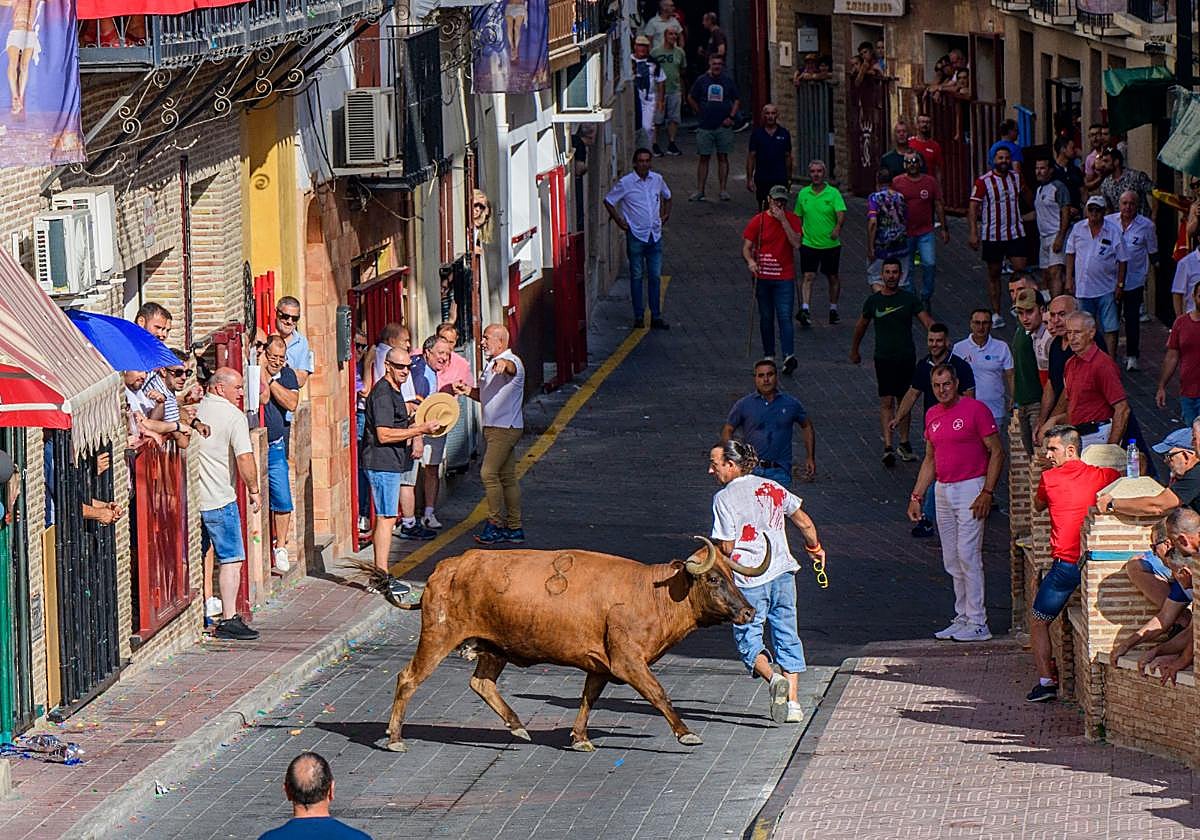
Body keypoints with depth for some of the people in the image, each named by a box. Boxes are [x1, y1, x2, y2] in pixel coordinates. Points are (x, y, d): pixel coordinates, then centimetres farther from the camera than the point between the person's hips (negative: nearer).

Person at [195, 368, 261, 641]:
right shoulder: (233, 415, -10)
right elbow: (244, 458, -15)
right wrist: (253, 490, -7)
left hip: (189, 496, 6)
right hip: (219, 500, -6)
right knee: (231, 560, -1)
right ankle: (229, 619, -6)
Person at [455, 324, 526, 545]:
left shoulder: (511, 362, -13)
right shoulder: (491, 365, 18)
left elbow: (511, 368, -39)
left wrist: (503, 364, -62)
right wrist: (468, 391, 7)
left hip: (505, 429, -10)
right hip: (494, 428, 10)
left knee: (489, 473, -14)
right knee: (507, 477, 10)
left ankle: (495, 524, -9)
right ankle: (514, 528, 12)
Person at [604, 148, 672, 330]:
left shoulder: (657, 179, 4)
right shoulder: (625, 183, -8)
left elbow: (667, 196, 25)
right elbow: (608, 201, 2)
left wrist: (665, 214, 14)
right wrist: (619, 221, -3)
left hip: (655, 235, 3)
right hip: (636, 235, -3)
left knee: (655, 276, 4)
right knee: (637, 276, 3)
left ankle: (656, 317, 7)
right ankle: (638, 316, 9)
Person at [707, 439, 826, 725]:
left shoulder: (724, 498, -8)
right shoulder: (771, 488, 8)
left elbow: (726, 547, -12)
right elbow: (804, 523, 14)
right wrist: (814, 549, 32)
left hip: (749, 580, -5)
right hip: (783, 571, 5)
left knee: (748, 637, 4)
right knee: (786, 636, 13)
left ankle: (773, 679, -23)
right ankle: (792, 701, 10)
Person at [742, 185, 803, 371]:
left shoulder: (792, 220, 0)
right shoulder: (758, 221, 1)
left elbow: (796, 243, -14)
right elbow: (746, 247, 0)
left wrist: (783, 221, -18)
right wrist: (750, 261, -21)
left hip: (784, 278, -2)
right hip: (762, 277, 2)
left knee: (785, 317, -12)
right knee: (766, 318, 11)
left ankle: (789, 356, -20)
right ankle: (769, 355, 21)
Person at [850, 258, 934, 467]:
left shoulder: (909, 299, 0)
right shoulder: (873, 300, 2)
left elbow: (927, 321, -5)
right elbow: (861, 326, 16)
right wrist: (854, 351, 25)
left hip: (907, 357, 1)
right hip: (884, 358, -1)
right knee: (887, 402, -8)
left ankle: (904, 444, 20)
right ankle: (888, 447, -13)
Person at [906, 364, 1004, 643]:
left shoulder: (975, 410, -8)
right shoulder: (932, 415, 13)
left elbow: (996, 452, -8)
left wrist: (987, 492, -16)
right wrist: (916, 496, 15)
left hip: (971, 488, -7)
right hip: (943, 491, 7)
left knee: (968, 555, -11)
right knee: (952, 560, 8)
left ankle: (977, 624, -8)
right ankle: (962, 618, 15)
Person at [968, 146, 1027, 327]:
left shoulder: (1016, 178, 7)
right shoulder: (983, 182, -5)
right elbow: (973, 208, -9)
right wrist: (973, 233, -17)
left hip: (1015, 233, 3)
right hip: (992, 236, -3)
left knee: (1020, 270, -8)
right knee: (994, 274, 5)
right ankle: (996, 314, 12)